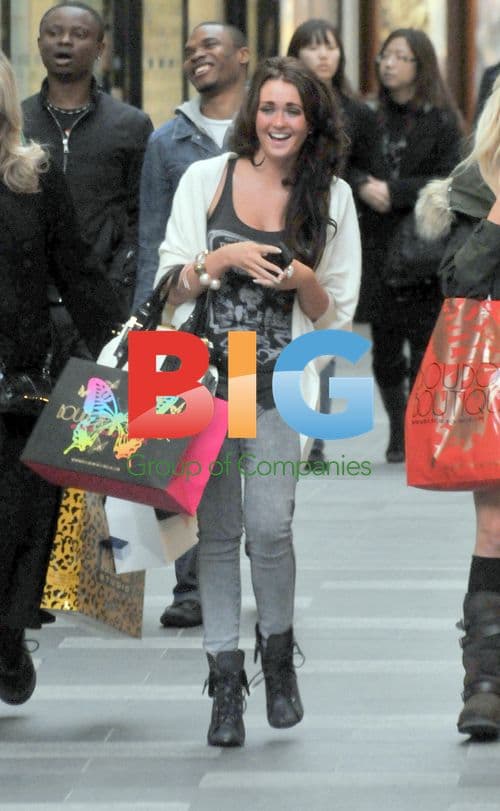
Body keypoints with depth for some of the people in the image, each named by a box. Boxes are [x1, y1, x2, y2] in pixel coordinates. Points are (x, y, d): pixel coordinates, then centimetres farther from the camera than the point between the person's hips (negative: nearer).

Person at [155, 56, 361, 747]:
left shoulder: (332, 197, 7)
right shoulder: (206, 179, 5)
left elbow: (335, 315, 9)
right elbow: (170, 287, 4)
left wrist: (306, 283, -12)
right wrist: (223, 259, -14)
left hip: (281, 385, 0)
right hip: (207, 377, 0)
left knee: (269, 525, -13)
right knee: (216, 529, 0)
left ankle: (278, 656, 12)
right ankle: (225, 683, 9)